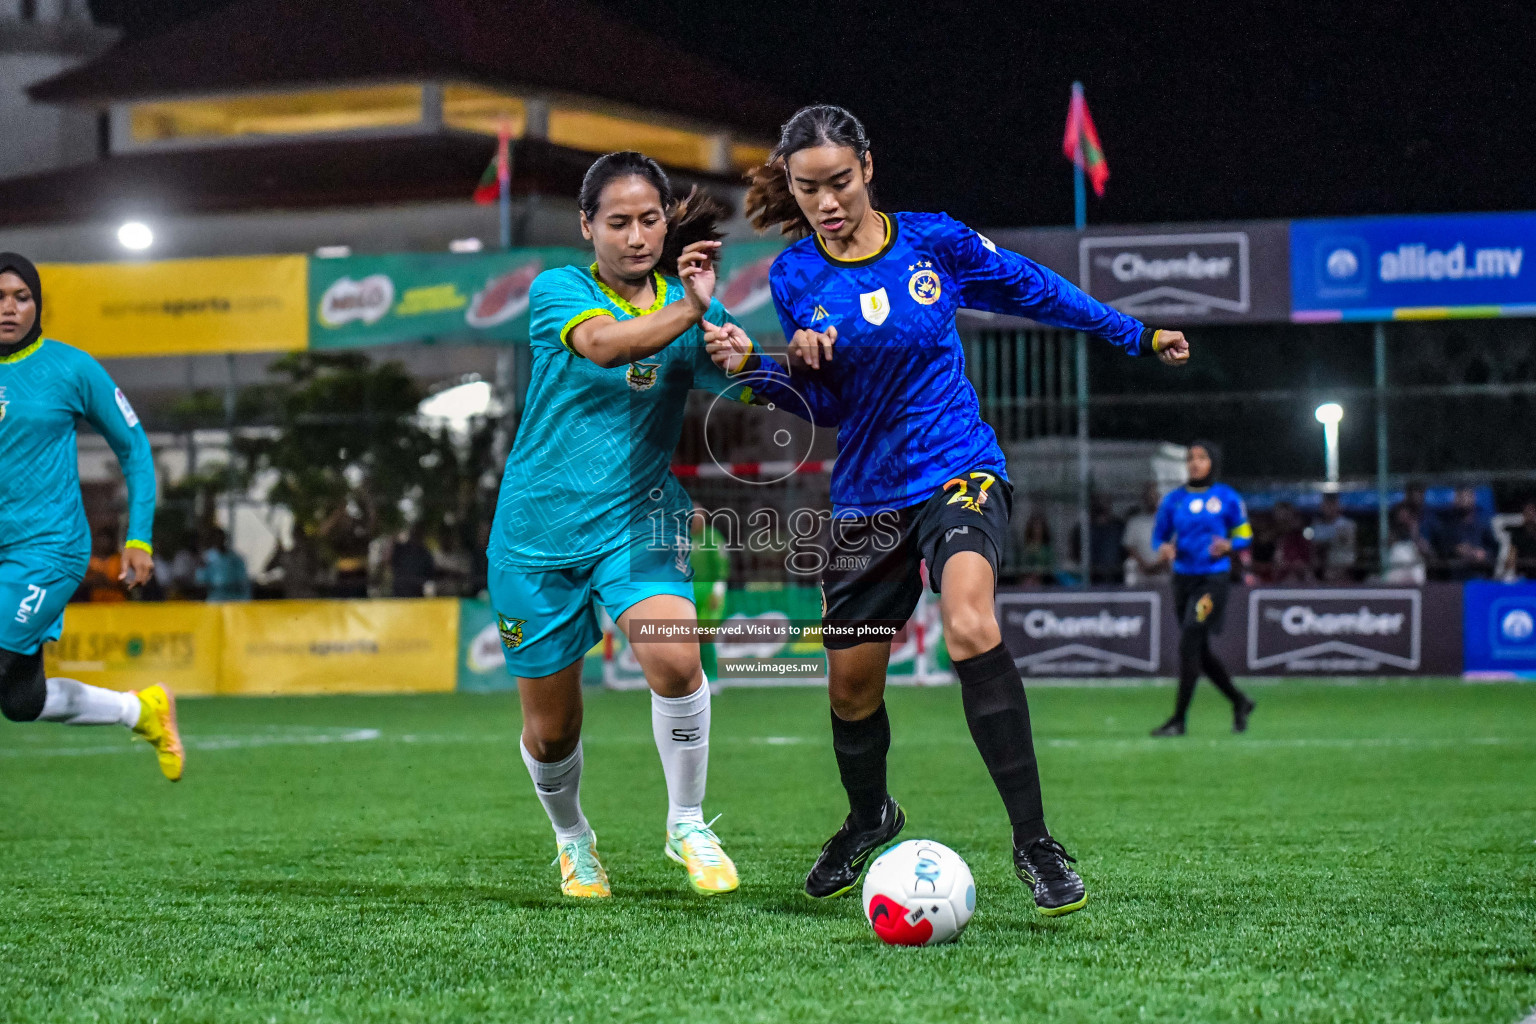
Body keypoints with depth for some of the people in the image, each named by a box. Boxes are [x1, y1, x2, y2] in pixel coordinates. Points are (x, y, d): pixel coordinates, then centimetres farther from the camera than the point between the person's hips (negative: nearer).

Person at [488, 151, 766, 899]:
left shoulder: (691, 305, 2)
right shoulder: (558, 291, -7)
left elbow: (739, 389, -12)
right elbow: (603, 343, -28)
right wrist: (685, 311, -40)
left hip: (637, 516, 1)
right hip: (539, 530, -1)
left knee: (674, 656, -27)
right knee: (550, 730, 7)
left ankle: (687, 824, -6)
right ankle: (572, 838, 39)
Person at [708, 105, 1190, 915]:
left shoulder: (933, 241, -4)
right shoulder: (794, 277, 0)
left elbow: (1031, 288, 11)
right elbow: (826, 405, 4)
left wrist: (1136, 336, 19)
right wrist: (758, 368, -15)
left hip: (959, 473, -3)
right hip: (867, 498, 3)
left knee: (970, 628, -30)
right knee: (851, 681, 9)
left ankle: (1034, 842, -25)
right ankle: (869, 818, 43)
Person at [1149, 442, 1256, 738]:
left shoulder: (1226, 498, -1)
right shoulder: (1173, 499, 8)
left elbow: (1244, 534, 4)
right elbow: (1159, 534, 14)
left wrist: (1229, 545, -16)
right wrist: (1164, 547, -9)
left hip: (1214, 578, -5)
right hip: (1183, 578, 5)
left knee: (1189, 640, -16)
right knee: (1199, 650, 11)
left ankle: (1179, 718, -12)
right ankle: (1239, 701, 32)